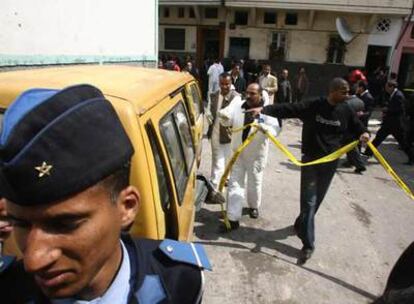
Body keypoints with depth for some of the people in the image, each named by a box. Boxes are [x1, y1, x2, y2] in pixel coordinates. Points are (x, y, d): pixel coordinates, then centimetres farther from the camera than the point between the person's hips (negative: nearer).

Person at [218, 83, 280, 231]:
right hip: (238, 152, 2)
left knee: (254, 183, 16)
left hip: (256, 154, -2)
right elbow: (227, 120, -14)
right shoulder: (237, 105, -4)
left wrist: (263, 126, -49)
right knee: (235, 184, 2)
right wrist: (224, 116, -38)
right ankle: (233, 219, 8)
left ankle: (254, 206, 46)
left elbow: (275, 129, -27)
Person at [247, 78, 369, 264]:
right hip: (310, 159, -3)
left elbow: (357, 127, 13)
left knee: (316, 199, 15)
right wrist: (264, 109, -27)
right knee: (309, 201, -3)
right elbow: (287, 109, -14)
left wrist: (364, 134, -11)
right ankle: (308, 244, 4)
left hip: (331, 162, 4)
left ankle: (300, 225, 40)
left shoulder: (346, 111, 1)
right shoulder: (313, 106, -9)